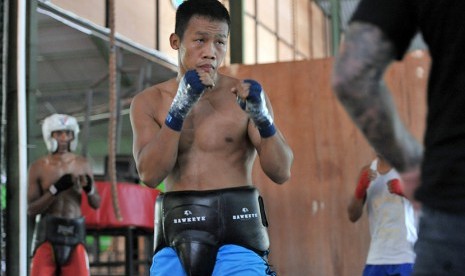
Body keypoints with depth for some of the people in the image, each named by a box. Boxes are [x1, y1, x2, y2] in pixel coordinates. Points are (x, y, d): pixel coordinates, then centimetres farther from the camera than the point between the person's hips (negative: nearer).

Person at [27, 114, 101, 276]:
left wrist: (89, 189, -12)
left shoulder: (82, 165, 6)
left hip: (75, 233, 2)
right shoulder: (38, 167, -1)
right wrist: (55, 189, -18)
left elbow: (96, 204, 10)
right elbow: (31, 210, -6)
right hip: (47, 232, -2)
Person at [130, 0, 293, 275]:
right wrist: (179, 109, -17)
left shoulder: (245, 94, 4)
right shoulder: (149, 101, 7)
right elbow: (150, 174, -8)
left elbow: (281, 172, -3)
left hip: (237, 231, -1)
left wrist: (263, 119, -19)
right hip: (177, 237, 2)